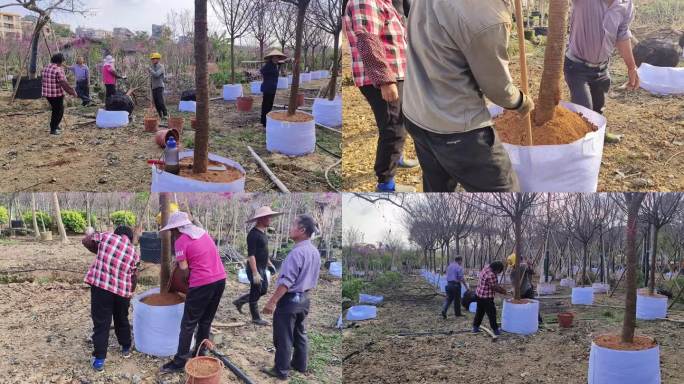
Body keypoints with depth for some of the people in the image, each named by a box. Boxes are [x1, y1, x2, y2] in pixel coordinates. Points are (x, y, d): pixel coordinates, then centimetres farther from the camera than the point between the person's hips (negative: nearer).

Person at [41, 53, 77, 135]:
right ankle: (53, 129, 6)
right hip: (57, 94, -8)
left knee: (55, 109, 23)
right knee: (58, 111, 4)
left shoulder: (46, 68, 8)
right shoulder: (58, 70, -18)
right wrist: (72, 92, -15)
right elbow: (64, 83, -22)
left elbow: (43, 81, 17)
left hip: (47, 93, 8)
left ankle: (55, 126, 30)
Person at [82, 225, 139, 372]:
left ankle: (99, 359, 3)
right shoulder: (133, 252, 10)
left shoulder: (107, 236, 3)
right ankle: (126, 348, 39)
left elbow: (86, 241, 10)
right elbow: (134, 277, 12)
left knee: (101, 323, 3)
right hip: (123, 290, 3)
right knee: (122, 320, 23)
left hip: (100, 285, -3)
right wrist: (130, 292, 27)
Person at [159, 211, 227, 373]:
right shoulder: (203, 233, 14)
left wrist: (189, 282, 10)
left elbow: (184, 270, -8)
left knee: (188, 324, 2)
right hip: (220, 279, 7)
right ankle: (199, 354, 26)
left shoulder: (181, 241, -8)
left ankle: (179, 362, 6)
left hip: (202, 284, -7)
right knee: (205, 321, 18)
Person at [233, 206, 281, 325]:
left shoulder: (263, 232, 8)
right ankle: (256, 318, 18)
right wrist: (255, 273, -27)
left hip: (262, 268, 10)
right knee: (255, 293, 4)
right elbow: (251, 255, -25)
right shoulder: (253, 234, -22)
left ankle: (239, 301, 30)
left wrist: (269, 264, 21)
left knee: (263, 290, 19)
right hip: (255, 268, -10)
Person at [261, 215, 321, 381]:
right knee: (300, 333, 20)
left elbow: (286, 281, -26)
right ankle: (300, 364, 31)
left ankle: (281, 370, 9)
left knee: (283, 336, 1)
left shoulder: (297, 252, -23)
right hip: (304, 298, 9)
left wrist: (272, 301, -24)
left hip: (289, 299, -9)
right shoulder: (315, 252, 5)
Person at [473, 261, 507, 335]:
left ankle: (475, 328, 24)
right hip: (486, 297, -10)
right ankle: (495, 330, 10)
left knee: (479, 312, 18)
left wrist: (500, 287, 11)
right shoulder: (491, 275, -27)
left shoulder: (486, 268, 3)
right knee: (491, 313, 2)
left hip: (479, 295, 10)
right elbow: (495, 287, -17)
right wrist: (502, 291, -1)